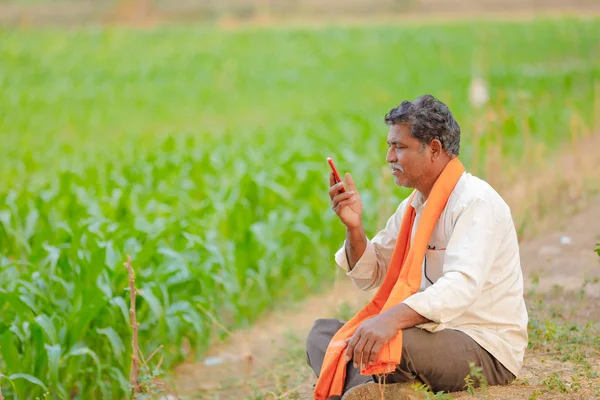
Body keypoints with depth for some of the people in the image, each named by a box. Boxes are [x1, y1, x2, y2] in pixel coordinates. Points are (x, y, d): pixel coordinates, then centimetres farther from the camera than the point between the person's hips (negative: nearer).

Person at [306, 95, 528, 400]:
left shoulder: (475, 202, -15)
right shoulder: (413, 206, 14)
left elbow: (462, 285, -31)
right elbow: (370, 277, 16)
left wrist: (392, 318, -44)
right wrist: (354, 228, -4)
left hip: (485, 349, -10)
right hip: (435, 334, 10)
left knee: (372, 343, -35)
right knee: (322, 332, -1)